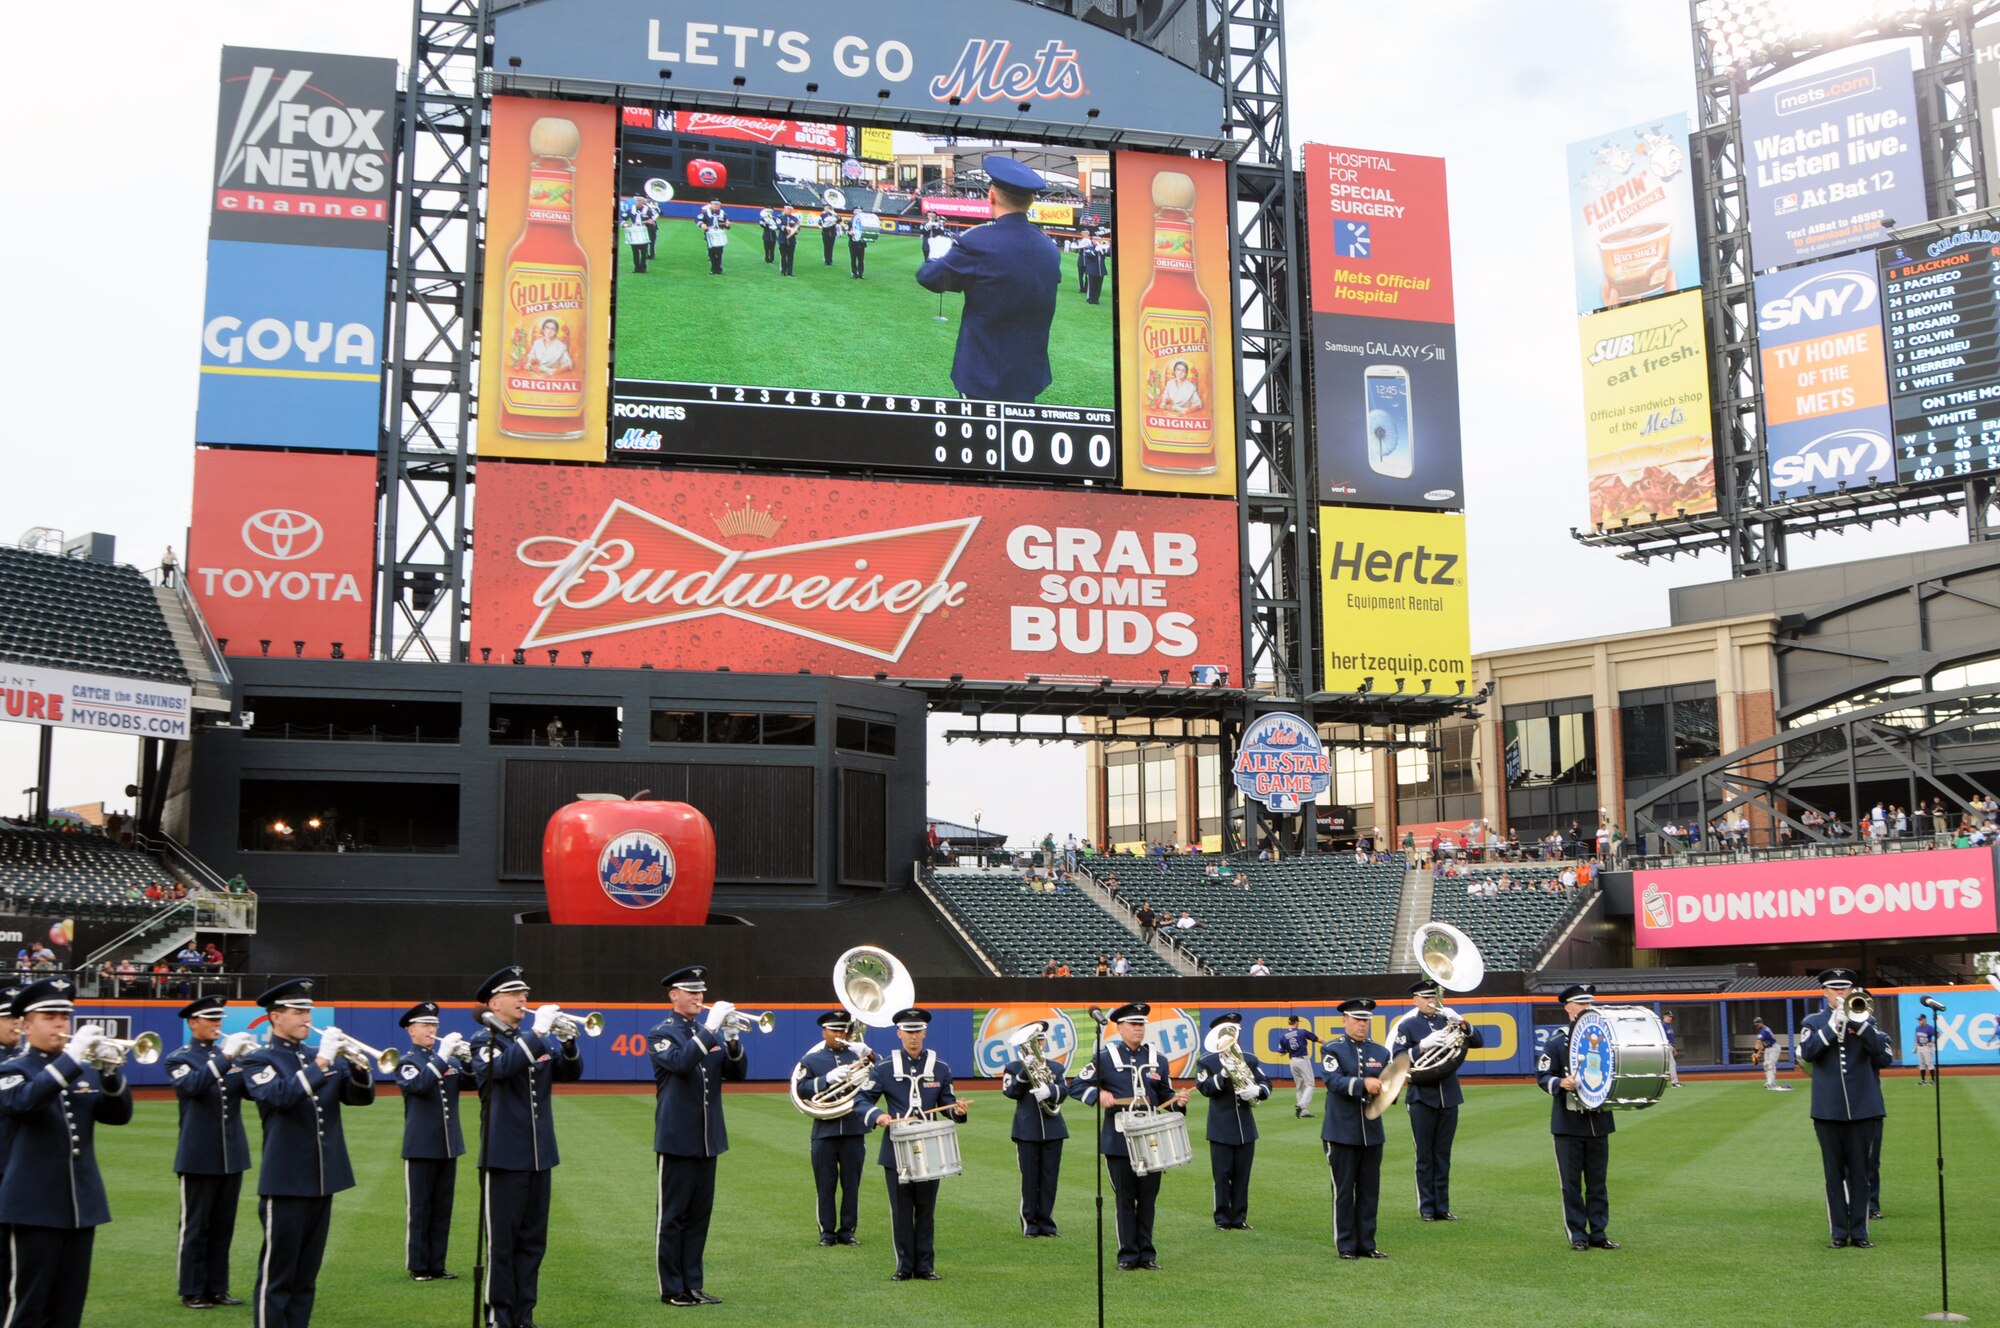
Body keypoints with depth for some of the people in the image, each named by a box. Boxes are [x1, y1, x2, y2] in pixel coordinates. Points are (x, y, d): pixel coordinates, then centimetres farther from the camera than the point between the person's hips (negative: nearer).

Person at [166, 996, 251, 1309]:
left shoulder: (229, 1055, 13)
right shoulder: (178, 1059, -2)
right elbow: (192, 1085, -22)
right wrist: (223, 1059, -30)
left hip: (232, 1154, 5)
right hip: (198, 1157, -5)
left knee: (223, 1227, 9)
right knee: (195, 1227, 2)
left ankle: (217, 1287, 17)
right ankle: (192, 1291, 10)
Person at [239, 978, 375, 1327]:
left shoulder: (323, 1057, 13)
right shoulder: (257, 1059, -4)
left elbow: (362, 1096, 8)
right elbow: (281, 1095, -23)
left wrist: (357, 1066, -11)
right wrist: (320, 1062, -24)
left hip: (322, 1180, 6)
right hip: (285, 1182, -6)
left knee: (306, 1277, 11)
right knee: (276, 1276, -1)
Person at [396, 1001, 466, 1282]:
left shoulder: (447, 1058, 12)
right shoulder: (406, 1062, -2)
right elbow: (419, 1084, -22)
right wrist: (441, 1057, -27)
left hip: (448, 1144, 5)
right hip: (420, 1146, -5)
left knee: (442, 1209, 8)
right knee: (419, 1209, 1)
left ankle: (437, 1265, 14)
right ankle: (418, 1267, 8)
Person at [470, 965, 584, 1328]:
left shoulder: (538, 1039, 13)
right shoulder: (482, 1041, -4)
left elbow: (571, 1072, 9)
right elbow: (503, 1067, -24)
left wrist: (567, 1042, -9)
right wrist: (538, 1032, -25)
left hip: (539, 1154, 6)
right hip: (503, 1156, -6)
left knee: (533, 1241, 10)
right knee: (501, 1242, -1)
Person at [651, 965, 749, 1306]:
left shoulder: (711, 1032, 13)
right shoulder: (661, 1033, -5)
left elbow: (738, 1071, 7)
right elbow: (681, 1062, -24)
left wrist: (732, 1040, -10)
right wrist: (710, 1028, -25)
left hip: (708, 1138, 6)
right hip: (677, 1139, -6)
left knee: (699, 1214, 10)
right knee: (673, 1216, 1)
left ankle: (692, 1285, 16)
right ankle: (672, 1289, 8)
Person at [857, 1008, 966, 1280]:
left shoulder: (940, 1068, 5)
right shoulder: (884, 1068, 0)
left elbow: (947, 1102, 11)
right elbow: (864, 1099, 1)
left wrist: (956, 1109, -11)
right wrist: (877, 1115, -18)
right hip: (896, 1150, -1)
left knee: (926, 1209, 6)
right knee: (900, 1210, 4)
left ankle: (925, 1266, 14)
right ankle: (904, 1266, 12)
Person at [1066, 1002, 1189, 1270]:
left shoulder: (1157, 1059, 9)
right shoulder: (1105, 1057, -2)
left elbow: (1166, 1097, 16)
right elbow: (1076, 1086, 1)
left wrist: (1178, 1100, -6)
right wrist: (1098, 1094, -17)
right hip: (1119, 1140, -3)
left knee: (1148, 1198, 7)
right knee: (1124, 1198, 2)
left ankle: (1147, 1253, 17)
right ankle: (1128, 1255, 10)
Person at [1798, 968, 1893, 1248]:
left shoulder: (1866, 1020, 6)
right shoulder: (1814, 1022, 7)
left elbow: (1885, 1057, -6)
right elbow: (1807, 1052, -10)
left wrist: (1860, 1023, -15)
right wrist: (1833, 1025, -16)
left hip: (1863, 1107, 0)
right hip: (1828, 1110, 0)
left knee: (1860, 1172, 5)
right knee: (1834, 1173, 5)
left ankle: (1859, 1232, 11)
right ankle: (1838, 1233, 10)